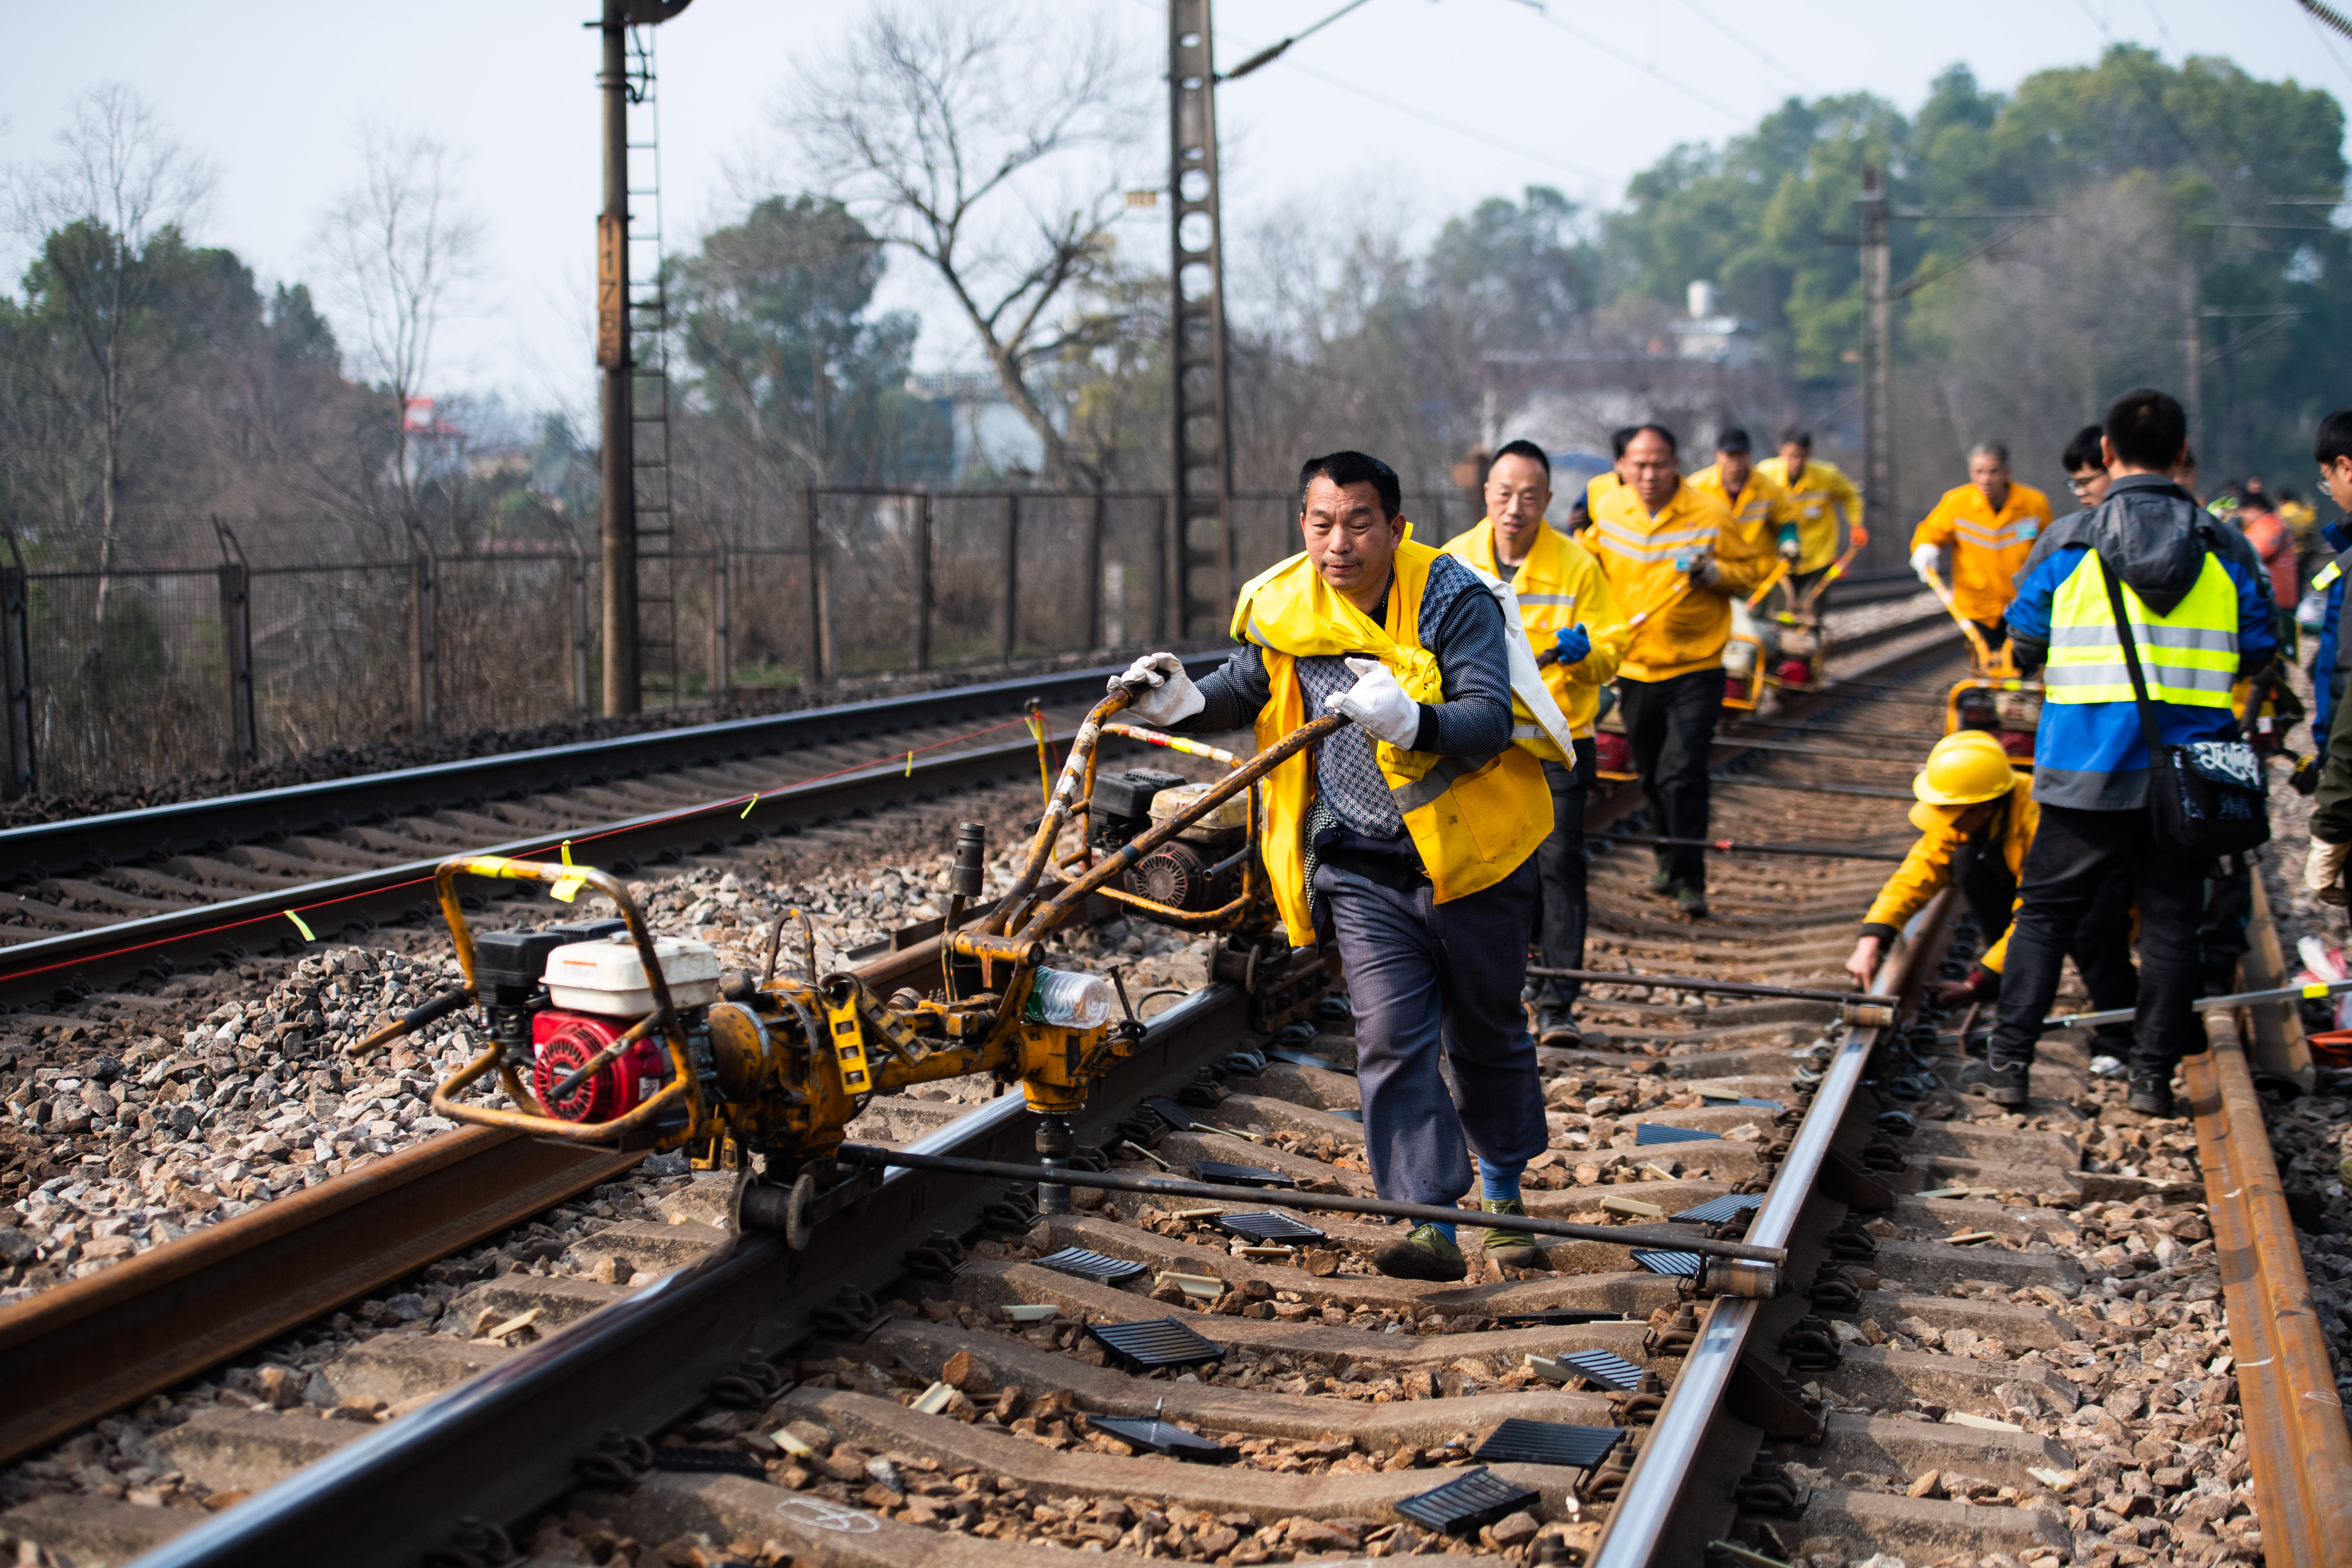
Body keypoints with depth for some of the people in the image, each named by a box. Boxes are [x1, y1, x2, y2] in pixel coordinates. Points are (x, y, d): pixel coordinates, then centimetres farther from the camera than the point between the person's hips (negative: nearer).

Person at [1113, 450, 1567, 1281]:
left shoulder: (1453, 600, -16)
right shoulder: (1282, 607, -3)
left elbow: (1490, 721, -28)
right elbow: (1247, 691, 16)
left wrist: (1411, 720, -47)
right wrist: (1184, 700, -5)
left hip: (1471, 855, -2)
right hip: (1362, 867, 2)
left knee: (1487, 1034, 14)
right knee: (1392, 1039, -11)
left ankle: (1503, 1195, 35)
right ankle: (1431, 1224, -11)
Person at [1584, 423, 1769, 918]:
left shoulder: (1711, 515, -10)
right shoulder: (1608, 510, 2)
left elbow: (1751, 570, -2)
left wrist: (1711, 570, -20)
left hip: (1694, 669, -4)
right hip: (1634, 669, 4)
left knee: (1682, 773, -15)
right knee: (1651, 776, 16)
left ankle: (1689, 880, -6)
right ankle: (1669, 863, 35)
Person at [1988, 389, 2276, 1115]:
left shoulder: (2067, 544, -5)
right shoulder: (2226, 550, 0)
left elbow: (2025, 645, 2)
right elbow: (2257, 652, 6)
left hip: (2086, 769, -1)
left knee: (2043, 915, 10)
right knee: (2171, 922, 10)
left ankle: (2008, 1064, 7)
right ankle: (2152, 1075, 12)